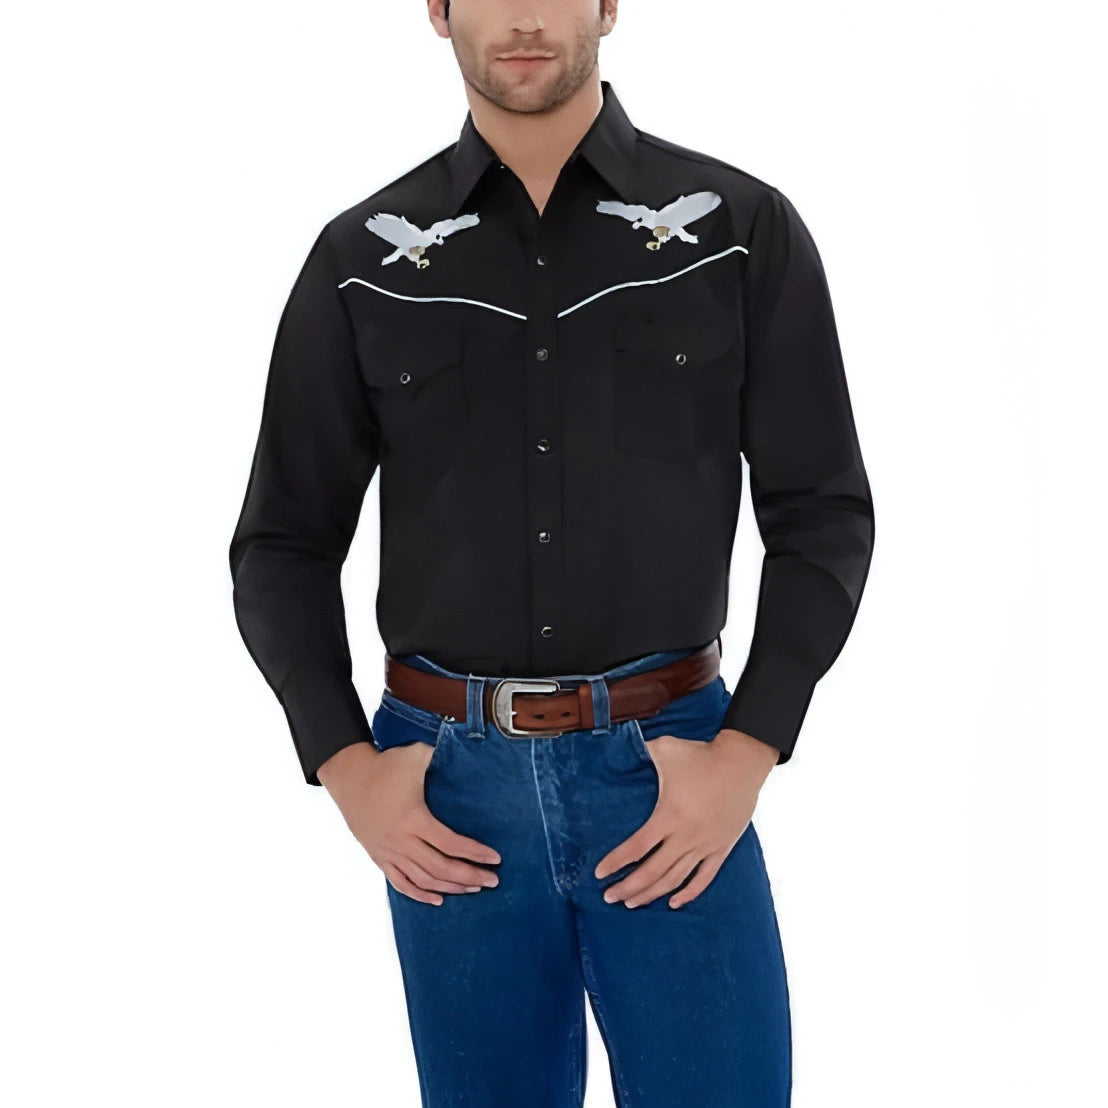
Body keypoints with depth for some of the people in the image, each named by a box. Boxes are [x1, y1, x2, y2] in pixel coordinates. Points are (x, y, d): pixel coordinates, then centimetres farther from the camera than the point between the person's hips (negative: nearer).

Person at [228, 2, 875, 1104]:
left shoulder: (744, 228, 0)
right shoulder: (361, 259, 3)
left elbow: (823, 515, 1)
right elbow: (284, 542, 6)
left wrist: (748, 751, -9)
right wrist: (345, 765, -5)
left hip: (668, 771, -1)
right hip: (446, 784, 1)